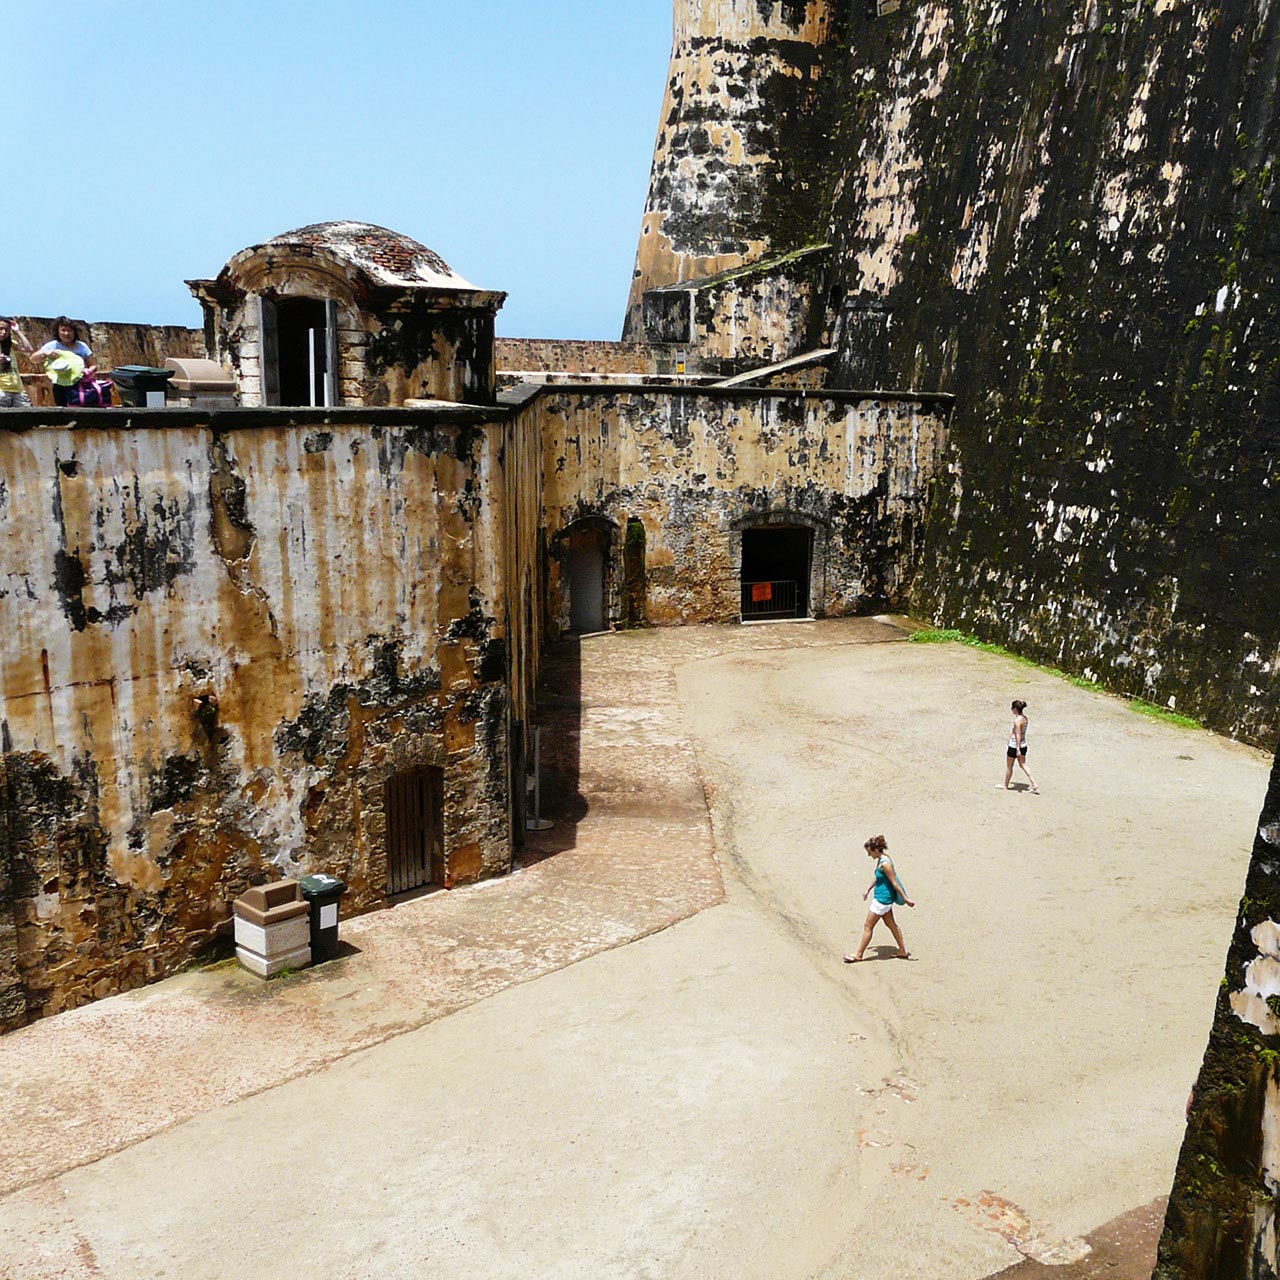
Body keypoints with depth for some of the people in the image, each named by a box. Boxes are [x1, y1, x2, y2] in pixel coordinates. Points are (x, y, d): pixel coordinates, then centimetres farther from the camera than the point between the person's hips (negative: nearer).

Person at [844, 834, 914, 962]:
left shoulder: (885, 864, -25)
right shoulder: (881, 859, 4)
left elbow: (894, 883, -22)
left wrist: (905, 899, -17)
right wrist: (868, 890, 27)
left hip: (882, 899, -10)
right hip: (883, 898, 10)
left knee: (868, 926, 2)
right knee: (891, 924, 20)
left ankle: (858, 954, 13)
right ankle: (903, 951, 31)